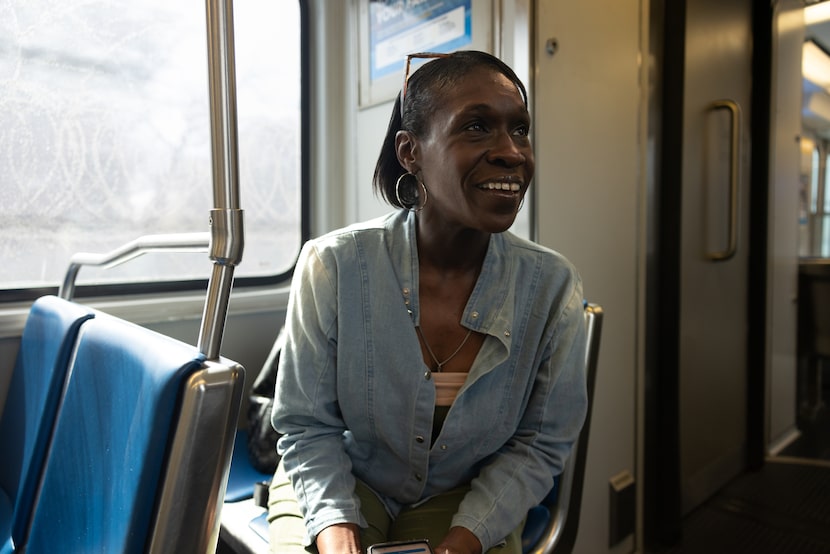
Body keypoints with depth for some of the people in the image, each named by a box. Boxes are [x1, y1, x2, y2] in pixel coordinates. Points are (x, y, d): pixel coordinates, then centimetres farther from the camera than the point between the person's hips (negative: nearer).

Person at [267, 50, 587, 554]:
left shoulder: (552, 285, -15)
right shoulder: (332, 266, -18)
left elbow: (542, 443, -6)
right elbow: (308, 427, -8)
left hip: (468, 499, 2)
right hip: (338, 488, -1)